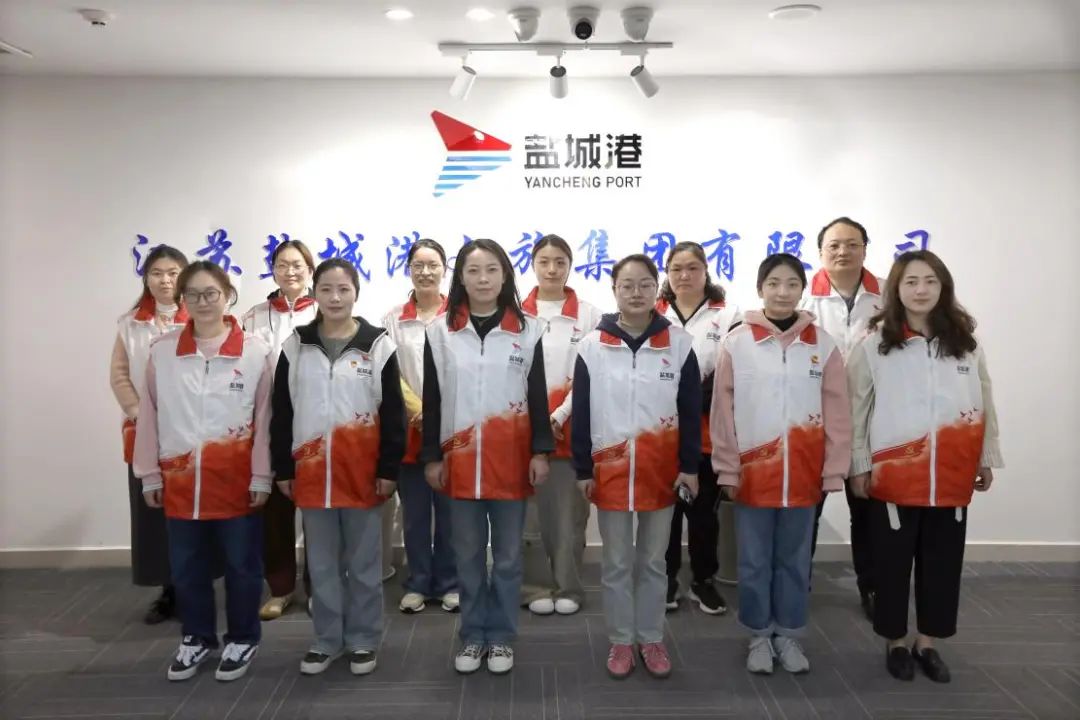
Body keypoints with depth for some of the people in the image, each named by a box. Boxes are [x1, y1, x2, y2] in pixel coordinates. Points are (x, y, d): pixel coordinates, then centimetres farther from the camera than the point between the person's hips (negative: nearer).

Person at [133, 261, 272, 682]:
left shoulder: (255, 351, -5)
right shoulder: (162, 351, 2)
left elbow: (264, 418, -5)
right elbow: (150, 415, 6)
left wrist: (262, 475, -7)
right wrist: (149, 474, 5)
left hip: (236, 478, -2)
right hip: (180, 478, 3)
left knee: (241, 564, 10)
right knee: (187, 567, 14)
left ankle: (242, 639, 28)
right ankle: (196, 638, 33)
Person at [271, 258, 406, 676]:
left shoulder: (378, 345, -2)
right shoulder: (295, 346, 5)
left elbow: (393, 413, -3)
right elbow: (282, 413, 6)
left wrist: (389, 469, -7)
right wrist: (283, 469, 3)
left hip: (363, 470, -2)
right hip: (311, 470, 2)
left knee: (364, 561, 9)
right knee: (322, 563, 12)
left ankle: (363, 640, 23)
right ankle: (327, 640, 27)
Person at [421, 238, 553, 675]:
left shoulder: (527, 331, 2)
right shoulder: (440, 332, 3)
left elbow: (538, 396, 3)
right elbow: (432, 400, 4)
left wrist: (541, 452, -3)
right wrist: (431, 456, 1)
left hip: (511, 458, 0)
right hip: (460, 459, 1)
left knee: (507, 553, 9)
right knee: (468, 554, 11)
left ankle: (501, 636, 24)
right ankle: (473, 635, 26)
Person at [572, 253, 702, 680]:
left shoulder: (679, 344, -1)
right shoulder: (593, 346, -1)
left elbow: (691, 411, 2)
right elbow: (581, 414, 1)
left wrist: (690, 466, -1)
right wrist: (582, 469, -1)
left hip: (661, 470, 0)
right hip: (610, 470, 0)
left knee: (653, 561, 13)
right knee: (617, 563, 11)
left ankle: (652, 639, 28)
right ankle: (620, 641, 25)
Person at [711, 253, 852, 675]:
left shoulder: (823, 345, 1)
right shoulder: (737, 343, -4)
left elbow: (837, 413, 2)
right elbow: (723, 411, -2)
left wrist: (834, 471, 0)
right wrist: (727, 469, -4)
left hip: (804, 473, 1)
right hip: (753, 472, -1)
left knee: (794, 559, 14)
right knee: (754, 561, 10)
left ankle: (788, 635, 30)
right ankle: (760, 636, 27)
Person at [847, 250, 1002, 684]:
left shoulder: (965, 342, 4)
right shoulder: (874, 343, -4)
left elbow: (984, 403, 9)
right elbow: (856, 408, -2)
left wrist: (987, 459, 10)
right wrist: (859, 465, -3)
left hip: (952, 474, 3)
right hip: (894, 473, -3)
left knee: (942, 560, 12)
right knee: (893, 561, 9)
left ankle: (927, 642, 29)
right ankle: (895, 641, 26)